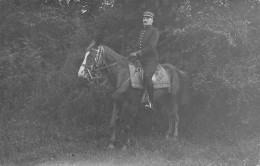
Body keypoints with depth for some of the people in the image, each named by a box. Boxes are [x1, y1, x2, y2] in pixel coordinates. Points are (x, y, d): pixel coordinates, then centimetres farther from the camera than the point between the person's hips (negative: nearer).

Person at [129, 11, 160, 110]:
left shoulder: (155, 31, -3)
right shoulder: (142, 32, 21)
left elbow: (151, 46, -17)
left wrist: (138, 53, -22)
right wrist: (135, 55, 13)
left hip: (151, 60, -9)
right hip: (141, 61, 9)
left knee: (146, 76, -34)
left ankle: (151, 102, -28)